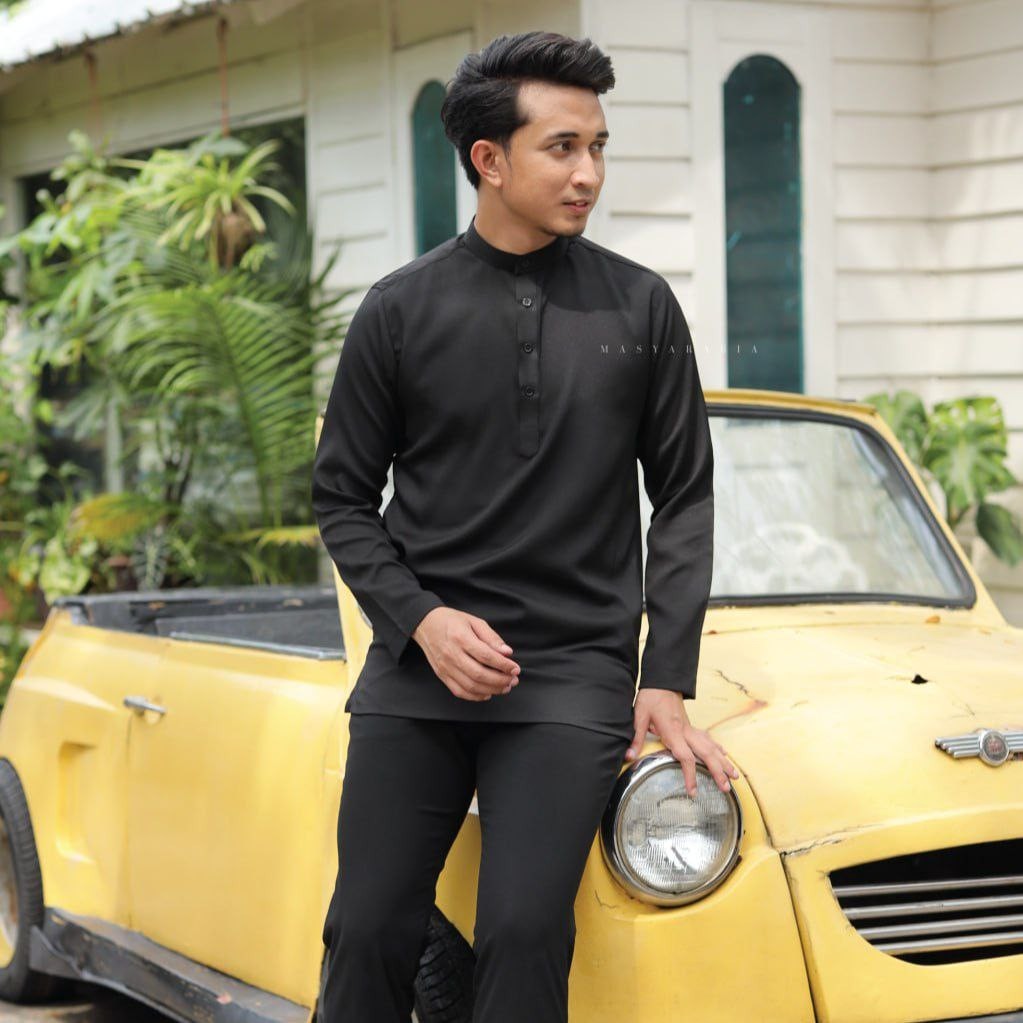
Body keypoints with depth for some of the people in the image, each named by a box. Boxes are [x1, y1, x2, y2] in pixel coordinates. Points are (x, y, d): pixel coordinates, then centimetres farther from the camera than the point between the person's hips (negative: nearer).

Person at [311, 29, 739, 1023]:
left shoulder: (640, 307, 4)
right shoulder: (401, 310, 3)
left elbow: (684, 498, 7)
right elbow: (344, 498, 8)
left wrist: (667, 681, -1)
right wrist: (420, 621, -8)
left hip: (575, 674, -1)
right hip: (419, 663, 1)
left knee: (523, 931, -14)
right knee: (370, 932, 0)